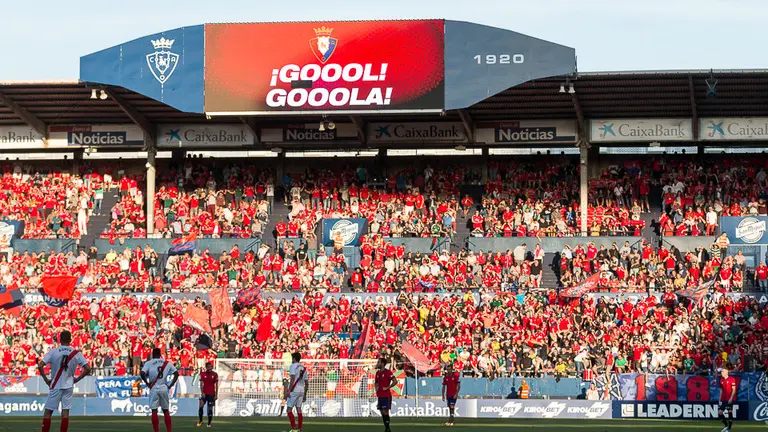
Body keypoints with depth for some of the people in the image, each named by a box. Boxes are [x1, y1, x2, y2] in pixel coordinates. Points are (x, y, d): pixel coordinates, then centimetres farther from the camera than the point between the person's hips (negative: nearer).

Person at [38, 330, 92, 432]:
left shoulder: (53, 352, -7)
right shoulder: (76, 353, -3)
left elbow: (40, 366, -13)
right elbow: (88, 368, -6)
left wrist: (46, 380, -2)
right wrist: (77, 379, 5)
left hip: (55, 386, -2)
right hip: (69, 386, 2)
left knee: (47, 412, 5)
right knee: (65, 412, 4)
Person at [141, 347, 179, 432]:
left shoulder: (148, 363, -1)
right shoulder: (167, 363, 7)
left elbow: (142, 373, -15)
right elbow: (176, 373, 5)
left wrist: (147, 383, -2)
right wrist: (171, 385, 7)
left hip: (153, 389, -2)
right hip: (164, 388, 2)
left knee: (154, 411, 1)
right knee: (166, 411, 11)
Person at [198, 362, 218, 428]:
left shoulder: (215, 375, 0)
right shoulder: (203, 374, 1)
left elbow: (216, 385, 2)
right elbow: (201, 384, -2)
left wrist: (216, 395, -1)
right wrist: (202, 392, -15)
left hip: (211, 394, 0)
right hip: (204, 394, 0)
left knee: (210, 408, 0)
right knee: (201, 406, -15)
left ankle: (209, 423, 10)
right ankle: (200, 421, 0)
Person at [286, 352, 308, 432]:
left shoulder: (293, 366, -5)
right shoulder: (303, 368, 17)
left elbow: (292, 379, -16)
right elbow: (306, 383, 17)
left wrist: (288, 391, -18)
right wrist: (305, 395, 22)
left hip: (294, 390, -7)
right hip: (301, 391, 7)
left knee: (289, 409, -4)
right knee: (298, 409, 8)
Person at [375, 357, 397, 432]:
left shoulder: (388, 372, -10)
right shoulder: (377, 373, 14)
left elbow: (395, 381, -17)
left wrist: (387, 387, -17)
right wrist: (376, 387, 12)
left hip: (386, 396, -8)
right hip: (380, 395, 8)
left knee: (385, 411, -10)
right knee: (382, 412, 7)